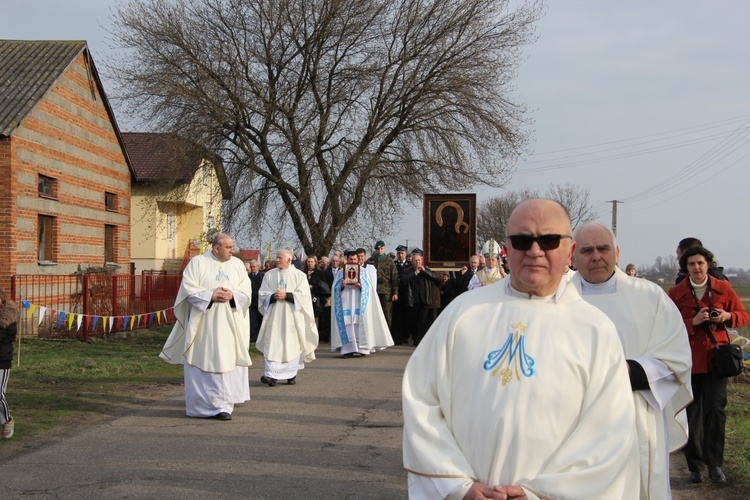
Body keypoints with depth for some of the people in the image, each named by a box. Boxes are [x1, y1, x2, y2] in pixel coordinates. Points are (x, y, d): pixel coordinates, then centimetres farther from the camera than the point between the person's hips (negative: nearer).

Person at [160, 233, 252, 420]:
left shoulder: (237, 264, 10)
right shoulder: (197, 262, 0)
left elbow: (246, 290, 7)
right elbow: (188, 289, -6)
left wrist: (232, 295, -13)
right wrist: (211, 296, -16)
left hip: (230, 324, 3)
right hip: (203, 324, -3)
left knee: (228, 361, 2)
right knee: (204, 362, -4)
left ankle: (223, 404, 10)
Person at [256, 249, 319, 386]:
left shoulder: (299, 275, 2)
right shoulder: (269, 275, 9)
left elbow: (304, 295, -5)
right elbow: (262, 293, 6)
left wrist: (286, 295, -15)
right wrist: (273, 296, -14)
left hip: (292, 317, -1)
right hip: (274, 316, 2)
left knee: (292, 344, 1)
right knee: (273, 344, -7)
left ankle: (292, 374, 11)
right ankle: (272, 375, -11)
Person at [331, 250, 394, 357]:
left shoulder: (363, 273, 12)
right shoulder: (340, 273, 12)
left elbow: (369, 288, 6)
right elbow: (335, 288, 6)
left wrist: (361, 287, -13)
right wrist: (341, 286, -14)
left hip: (359, 303, 0)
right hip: (346, 303, 0)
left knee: (360, 325, -4)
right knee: (347, 325, -7)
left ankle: (363, 348, 0)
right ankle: (348, 349, -8)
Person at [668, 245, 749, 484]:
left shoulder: (723, 288, 4)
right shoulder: (676, 293, 1)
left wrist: (727, 316, -11)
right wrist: (693, 322, -17)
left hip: (716, 358, 0)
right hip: (689, 360, 0)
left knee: (715, 409, -8)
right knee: (692, 413, 5)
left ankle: (715, 464, 3)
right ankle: (695, 465, 16)